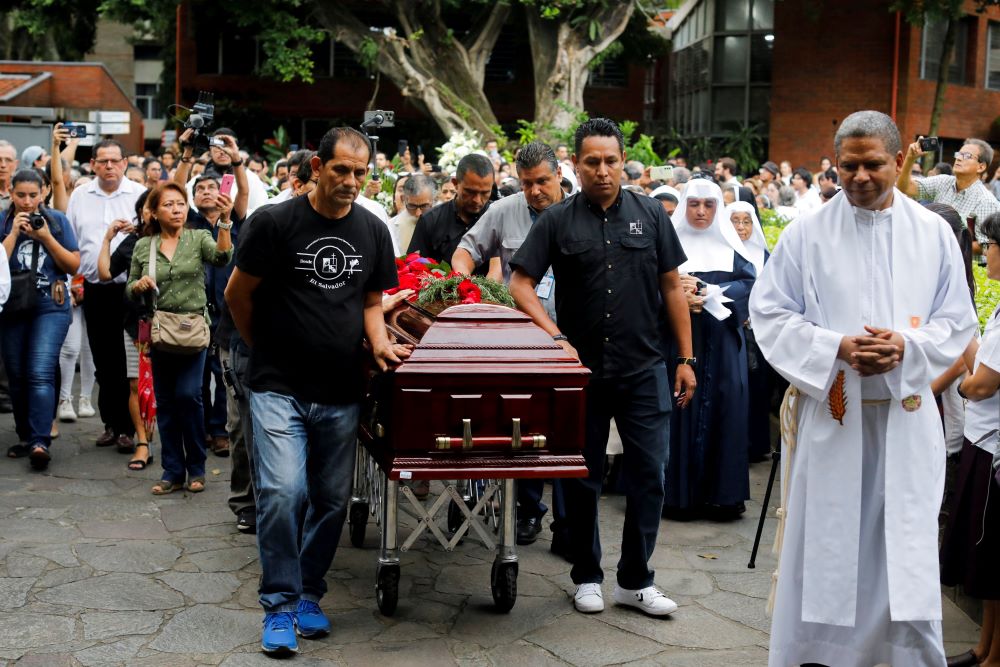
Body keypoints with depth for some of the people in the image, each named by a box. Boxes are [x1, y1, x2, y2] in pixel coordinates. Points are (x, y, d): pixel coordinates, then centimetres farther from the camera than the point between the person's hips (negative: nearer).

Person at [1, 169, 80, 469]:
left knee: (40, 374, -15)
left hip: (50, 308, -2)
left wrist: (46, 237, -11)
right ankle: (25, 437, 23)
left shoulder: (57, 220, 2)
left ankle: (40, 442, -20)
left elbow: (74, 265, 0)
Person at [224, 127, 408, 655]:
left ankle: (309, 596, 27)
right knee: (282, 493, -15)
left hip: (341, 392, 4)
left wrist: (379, 342, -5)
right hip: (279, 388, -4)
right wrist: (265, 349, 9)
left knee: (332, 499, 9)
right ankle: (279, 605, 0)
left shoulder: (373, 231, 6)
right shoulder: (276, 223, -7)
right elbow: (238, 295, 1)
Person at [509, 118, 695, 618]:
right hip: (582, 367, -1)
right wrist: (555, 337, -12)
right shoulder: (557, 220, 0)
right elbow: (520, 285, -1)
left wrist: (686, 358, 3)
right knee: (582, 478, 9)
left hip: (643, 368, 1)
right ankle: (586, 576, 24)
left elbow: (671, 288, 6)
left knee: (647, 476, 3)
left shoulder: (650, 214, 4)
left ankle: (635, 580, 18)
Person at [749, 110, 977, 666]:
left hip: (906, 415, 1)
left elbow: (957, 321, 6)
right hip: (829, 412, -1)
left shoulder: (934, 234, 5)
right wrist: (837, 347, -15)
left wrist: (906, 346, -13)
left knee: (908, 552, 4)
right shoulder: (808, 234, 0)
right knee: (824, 547, 6)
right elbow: (770, 315, -1)